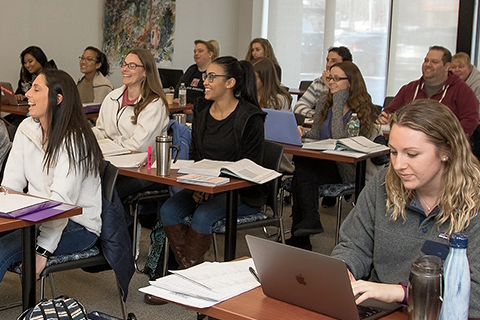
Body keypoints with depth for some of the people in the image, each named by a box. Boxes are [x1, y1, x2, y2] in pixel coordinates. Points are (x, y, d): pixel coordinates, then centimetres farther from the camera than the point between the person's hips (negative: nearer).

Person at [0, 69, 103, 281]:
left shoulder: (74, 140, -16)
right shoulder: (26, 129, 6)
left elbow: (61, 200, -23)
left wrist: (43, 250, -28)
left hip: (77, 225, -6)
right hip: (37, 216, 7)